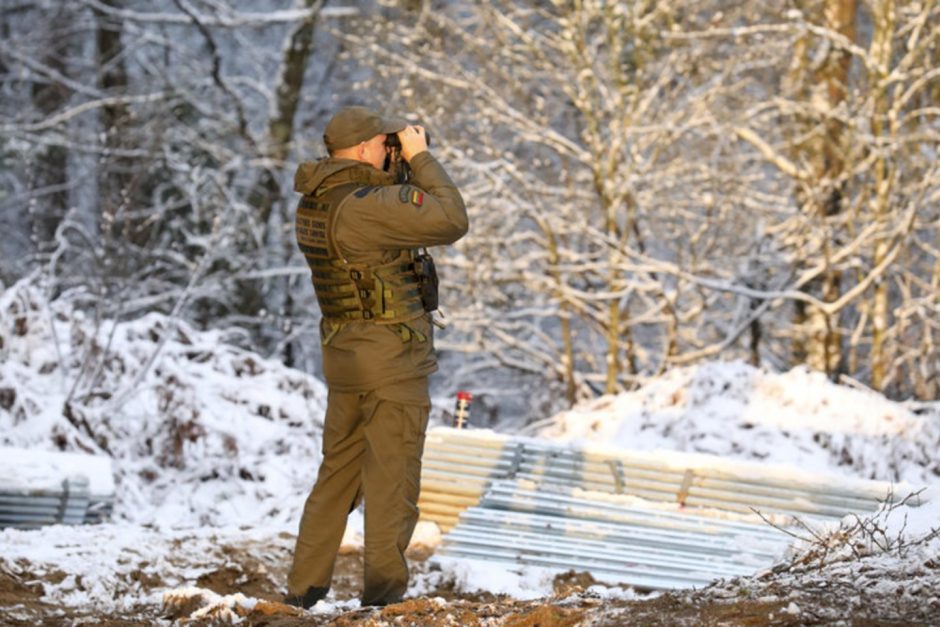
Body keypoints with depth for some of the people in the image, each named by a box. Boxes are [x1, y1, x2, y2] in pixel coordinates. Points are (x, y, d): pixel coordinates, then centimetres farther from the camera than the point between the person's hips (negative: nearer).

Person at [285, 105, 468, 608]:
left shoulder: (314, 202, 7)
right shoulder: (367, 204, -20)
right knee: (391, 483, -2)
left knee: (337, 475, 16)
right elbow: (452, 222, -18)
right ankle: (383, 600, 0)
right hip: (392, 358, -8)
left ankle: (304, 590, 18)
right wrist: (419, 158, -9)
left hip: (345, 356, 8)